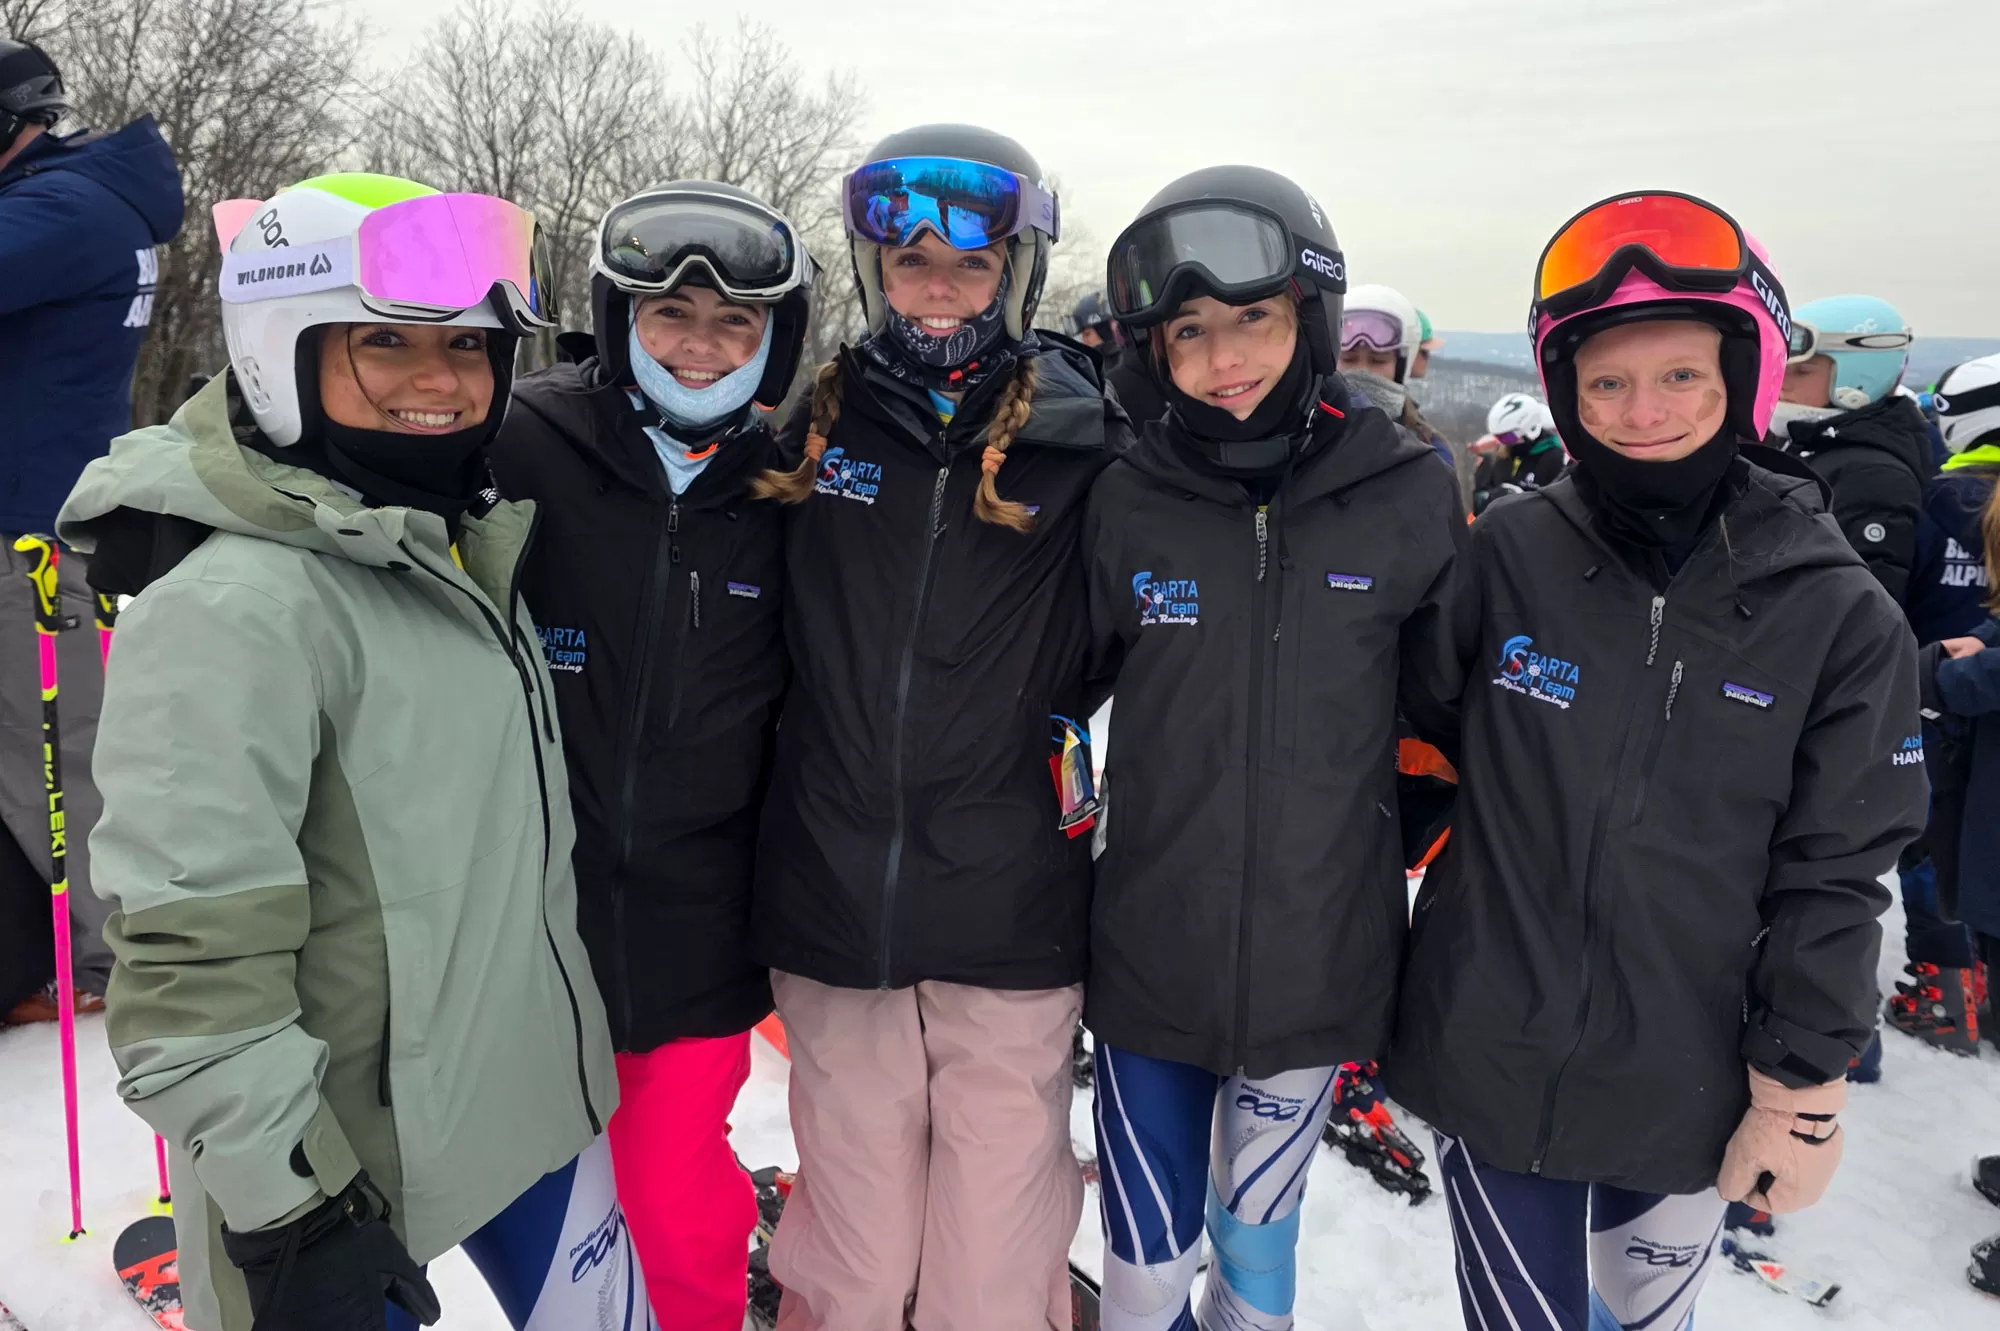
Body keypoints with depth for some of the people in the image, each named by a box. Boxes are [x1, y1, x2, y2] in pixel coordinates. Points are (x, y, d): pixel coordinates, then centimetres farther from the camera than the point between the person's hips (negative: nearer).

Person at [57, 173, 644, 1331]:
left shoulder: (468, 550, 5)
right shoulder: (238, 606, -21)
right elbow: (191, 956, -23)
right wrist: (293, 1205, -20)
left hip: (532, 1097, 8)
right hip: (348, 1160, -8)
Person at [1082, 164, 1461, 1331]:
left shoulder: (1409, 500, -8)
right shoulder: (1126, 506, -7)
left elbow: (1458, 705, 4)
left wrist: (1389, 827, 2)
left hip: (1320, 964, 0)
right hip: (1150, 961, 0)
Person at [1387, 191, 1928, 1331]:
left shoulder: (1844, 619, -8)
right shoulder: (1507, 554, -7)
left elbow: (1835, 882, -4)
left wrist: (1799, 1096, -2)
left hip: (1687, 1098, 0)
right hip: (1490, 1066, 0)